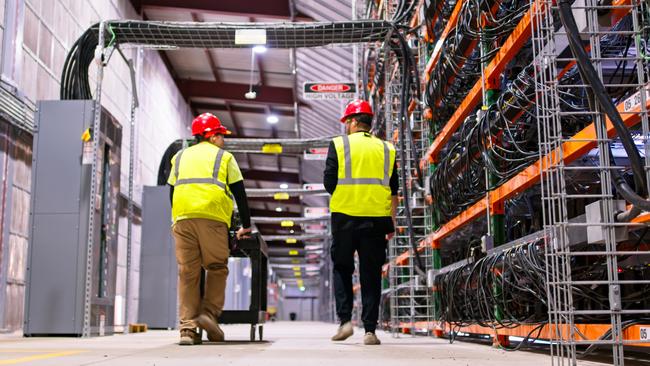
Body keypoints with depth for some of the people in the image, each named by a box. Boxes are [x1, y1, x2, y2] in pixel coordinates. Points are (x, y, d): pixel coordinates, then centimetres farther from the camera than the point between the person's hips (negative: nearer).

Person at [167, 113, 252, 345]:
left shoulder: (180, 157, 25)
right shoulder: (224, 157, 15)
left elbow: (172, 192, 24)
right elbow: (239, 193, 13)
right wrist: (246, 226, 19)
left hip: (182, 219, 3)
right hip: (213, 218, -3)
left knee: (187, 273, 3)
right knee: (217, 269, 9)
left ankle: (187, 328, 0)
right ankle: (209, 313, -5)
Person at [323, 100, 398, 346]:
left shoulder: (339, 144, 1)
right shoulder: (386, 149, 9)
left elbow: (329, 182, -4)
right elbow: (393, 191, 8)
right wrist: (391, 223, 12)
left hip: (344, 216, -2)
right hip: (377, 218, 2)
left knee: (342, 269, 13)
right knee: (371, 274, 5)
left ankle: (345, 320, 3)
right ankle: (370, 330, 4)